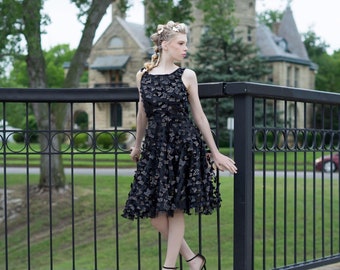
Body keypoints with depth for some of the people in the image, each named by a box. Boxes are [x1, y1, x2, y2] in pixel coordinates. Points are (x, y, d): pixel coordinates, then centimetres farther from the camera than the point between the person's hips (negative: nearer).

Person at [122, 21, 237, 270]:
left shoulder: (187, 76, 0)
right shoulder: (143, 75, 5)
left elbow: (199, 116, 4)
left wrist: (215, 153, 5)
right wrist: (138, 145, 27)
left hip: (184, 146, -2)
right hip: (155, 146, 3)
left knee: (175, 209, -2)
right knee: (153, 211, 1)